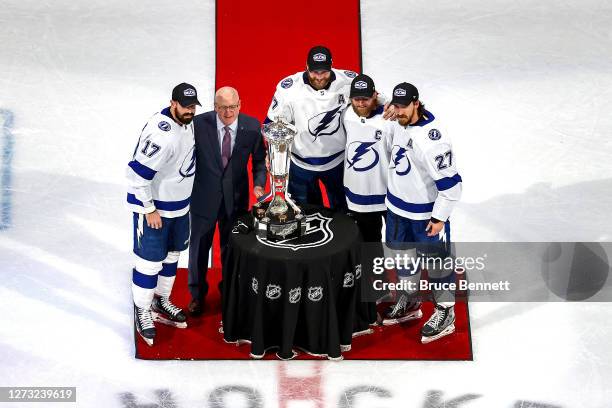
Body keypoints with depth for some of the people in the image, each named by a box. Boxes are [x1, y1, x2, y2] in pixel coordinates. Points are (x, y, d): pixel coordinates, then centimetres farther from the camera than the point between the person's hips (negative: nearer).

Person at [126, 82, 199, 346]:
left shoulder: (188, 124, 1)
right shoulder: (161, 134, -28)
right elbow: (138, 173, -27)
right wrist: (149, 209, -20)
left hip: (180, 205, 9)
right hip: (153, 207, -9)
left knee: (171, 255, 20)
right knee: (150, 261, 1)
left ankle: (161, 302, 38)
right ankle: (142, 312, 20)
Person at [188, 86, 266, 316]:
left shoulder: (252, 126, -10)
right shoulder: (199, 123, -15)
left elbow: (260, 159, 1)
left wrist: (259, 184, -14)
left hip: (236, 198, 1)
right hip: (204, 196, -1)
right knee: (199, 247, 14)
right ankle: (197, 293, 38)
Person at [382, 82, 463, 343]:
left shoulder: (432, 138, -30)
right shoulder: (398, 122, -4)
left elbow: (450, 182, -26)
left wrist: (440, 217, -21)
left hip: (426, 212, -8)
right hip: (397, 204, 8)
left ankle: (445, 313, 25)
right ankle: (409, 302, 41)